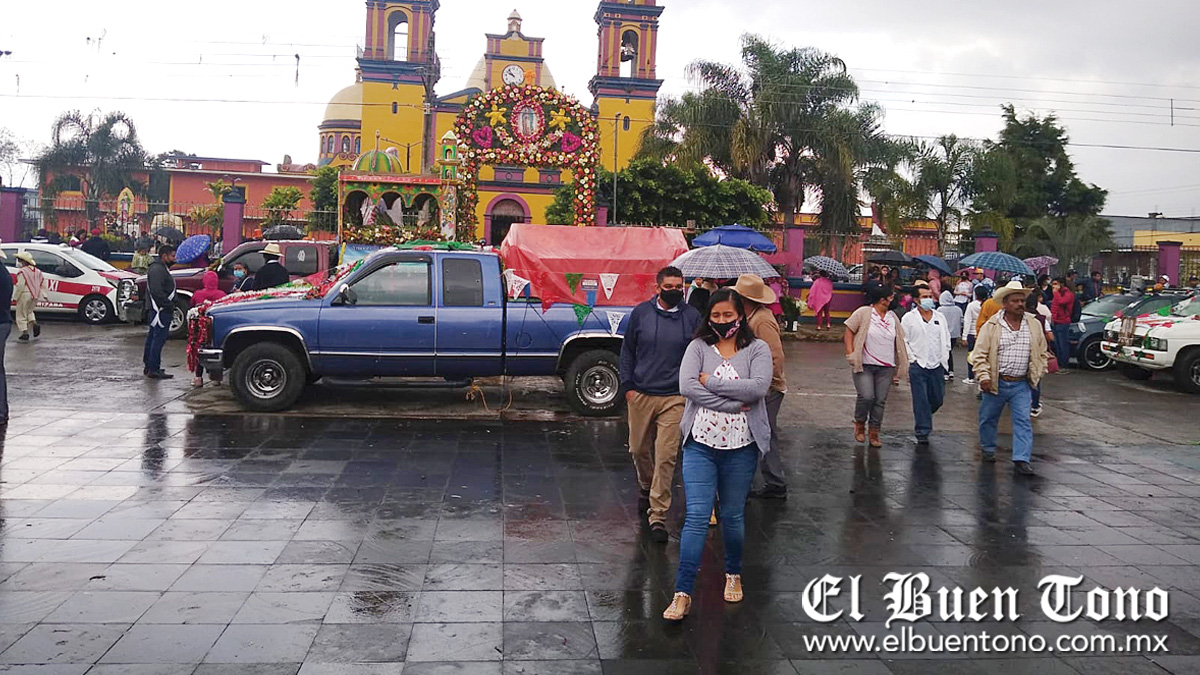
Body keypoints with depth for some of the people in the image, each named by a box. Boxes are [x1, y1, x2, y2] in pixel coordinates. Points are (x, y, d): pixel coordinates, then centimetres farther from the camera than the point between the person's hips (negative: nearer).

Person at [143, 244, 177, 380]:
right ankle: (153, 370, -8)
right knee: (159, 338, -10)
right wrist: (169, 305, -22)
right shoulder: (157, 270, -16)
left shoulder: (161, 268, 18)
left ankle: (148, 366, 25)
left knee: (152, 337, 16)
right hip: (161, 310, -12)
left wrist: (170, 305, 16)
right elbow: (157, 292, -25)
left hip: (158, 309, 12)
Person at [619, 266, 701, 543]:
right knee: (639, 449, 14)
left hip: (675, 398, -2)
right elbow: (627, 351, 10)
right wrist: (628, 385, 4)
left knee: (666, 457, -5)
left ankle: (658, 516, 1)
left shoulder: (692, 316, 2)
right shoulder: (641, 313, 3)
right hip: (641, 395, 2)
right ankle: (646, 489, 44)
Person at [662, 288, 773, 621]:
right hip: (700, 444, 0)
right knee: (696, 516, -6)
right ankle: (682, 593, -2)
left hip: (741, 447, 0)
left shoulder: (757, 349, 2)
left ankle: (733, 574, 37)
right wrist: (733, 403, -16)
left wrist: (711, 383, -14)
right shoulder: (698, 347, 3)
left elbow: (759, 387, -16)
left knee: (733, 515, 13)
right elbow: (687, 387, -13)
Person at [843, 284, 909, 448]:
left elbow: (899, 343, 16)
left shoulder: (893, 317, 11)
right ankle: (860, 424, 12)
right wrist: (851, 354, -11)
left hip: (886, 368, 4)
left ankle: (874, 433, 14)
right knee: (866, 396, -15)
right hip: (864, 365, -4)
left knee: (880, 401, 3)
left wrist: (898, 369, 13)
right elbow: (849, 332, -1)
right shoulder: (863, 313, -4)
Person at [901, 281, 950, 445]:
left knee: (938, 398, 8)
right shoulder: (909, 318, -1)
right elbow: (904, 341, -1)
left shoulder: (940, 318, 11)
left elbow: (946, 339, 18)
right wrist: (912, 359, -9)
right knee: (921, 400, -4)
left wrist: (944, 357, 7)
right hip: (918, 365, -4)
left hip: (937, 365, 4)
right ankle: (922, 433, 3)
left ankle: (923, 418, 36)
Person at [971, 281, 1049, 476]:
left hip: (1022, 384, 2)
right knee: (989, 418, 12)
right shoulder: (992, 325, -5)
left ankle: (1021, 460, -3)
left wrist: (1038, 374, 7)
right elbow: (980, 354, -5)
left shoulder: (1033, 325, 5)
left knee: (1023, 421, -5)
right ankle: (988, 449, 35)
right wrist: (983, 376, -14)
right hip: (996, 383, -1)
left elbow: (1041, 352, 15)